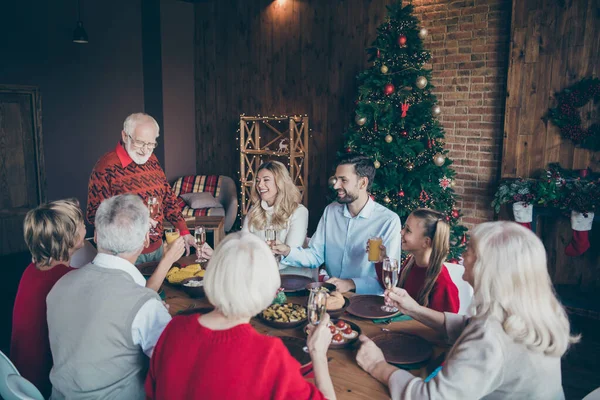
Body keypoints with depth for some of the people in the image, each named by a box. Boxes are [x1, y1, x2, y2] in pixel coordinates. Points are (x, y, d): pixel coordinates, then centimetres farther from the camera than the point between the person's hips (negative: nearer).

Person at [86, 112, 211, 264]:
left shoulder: (152, 160, 4)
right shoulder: (106, 167, -15)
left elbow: (168, 198, 10)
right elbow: (94, 214, -14)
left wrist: (184, 232, 1)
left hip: (157, 247, 6)